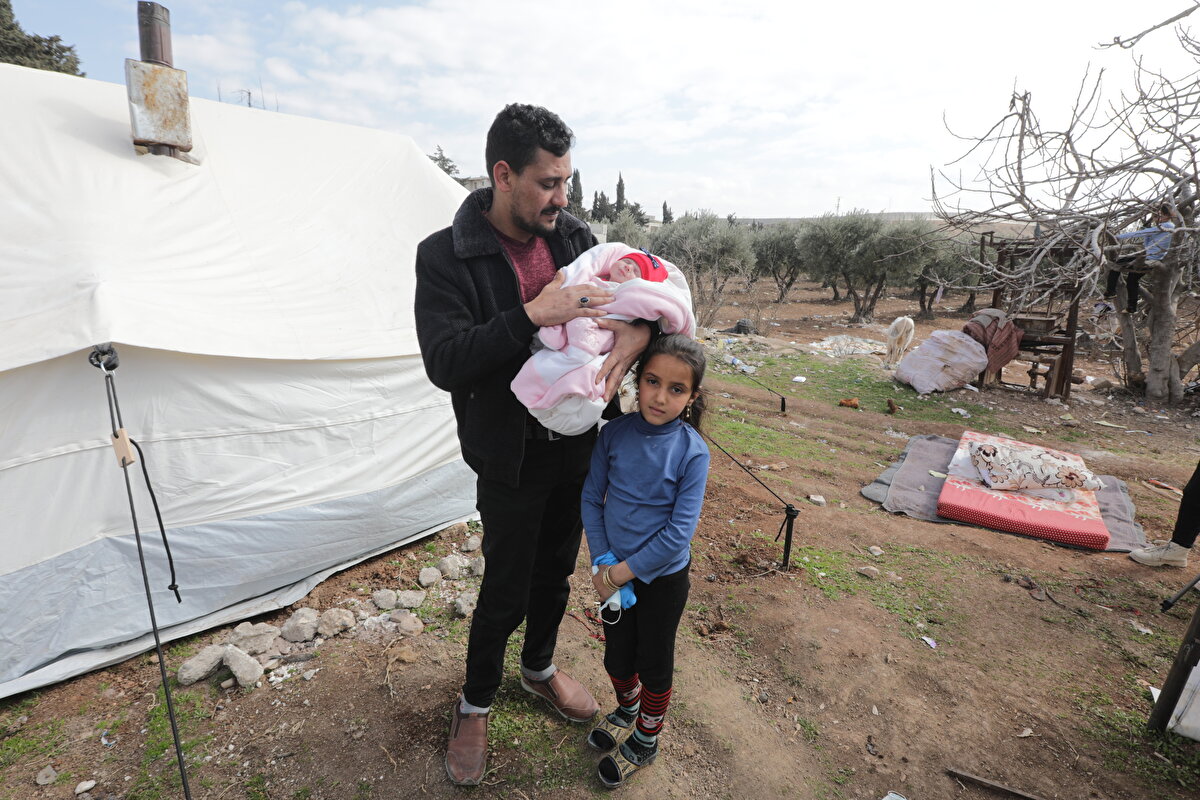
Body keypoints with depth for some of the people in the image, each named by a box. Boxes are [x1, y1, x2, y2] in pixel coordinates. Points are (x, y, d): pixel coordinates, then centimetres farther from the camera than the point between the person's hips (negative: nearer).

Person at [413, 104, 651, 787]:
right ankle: (476, 704, 40)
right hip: (510, 459, -4)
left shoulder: (575, 237, 1)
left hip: (578, 447, 5)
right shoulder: (446, 255, -13)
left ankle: (540, 669, 51)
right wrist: (531, 315, -32)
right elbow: (445, 364, -22)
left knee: (556, 571, 23)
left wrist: (639, 331, -22)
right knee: (506, 592, 9)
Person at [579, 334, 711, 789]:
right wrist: (603, 563, -11)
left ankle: (645, 740, 45)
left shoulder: (693, 452, -21)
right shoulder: (615, 433, -13)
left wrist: (625, 571, -17)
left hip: (663, 576, -3)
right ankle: (627, 709, 54)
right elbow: (592, 499, -4)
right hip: (616, 571, 3)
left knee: (654, 662, 17)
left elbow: (680, 531, -21)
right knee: (617, 655, 21)